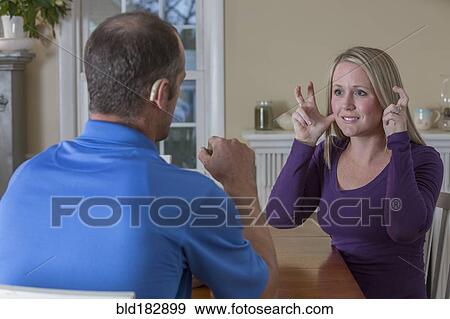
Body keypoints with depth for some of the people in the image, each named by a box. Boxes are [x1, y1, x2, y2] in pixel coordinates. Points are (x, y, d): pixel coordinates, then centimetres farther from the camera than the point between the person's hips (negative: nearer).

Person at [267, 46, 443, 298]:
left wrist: (398, 141, -21)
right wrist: (305, 143, -10)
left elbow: (405, 230, -25)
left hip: (394, 303, -4)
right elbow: (280, 218, -5)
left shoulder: (422, 160, -7)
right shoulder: (327, 154, 5)